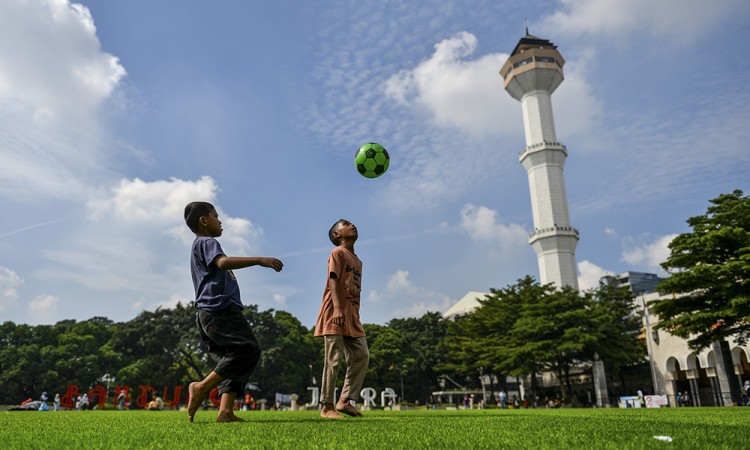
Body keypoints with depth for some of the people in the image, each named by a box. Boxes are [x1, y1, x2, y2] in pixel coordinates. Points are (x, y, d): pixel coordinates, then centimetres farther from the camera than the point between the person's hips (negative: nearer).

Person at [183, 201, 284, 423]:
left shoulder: (201, 246, 30)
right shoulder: (207, 242, -1)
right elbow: (223, 262, -23)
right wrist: (260, 260, -30)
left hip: (208, 315, 10)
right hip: (221, 310, -10)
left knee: (232, 360, 4)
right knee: (249, 349, -17)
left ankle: (225, 410, -8)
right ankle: (203, 386, -16)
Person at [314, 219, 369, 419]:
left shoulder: (357, 261, 21)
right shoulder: (338, 253, -2)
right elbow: (333, 280, -14)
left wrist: (357, 318, 17)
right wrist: (337, 308, -26)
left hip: (352, 316, 8)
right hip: (336, 314, -8)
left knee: (362, 355, 1)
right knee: (333, 360, -6)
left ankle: (345, 400, 7)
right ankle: (327, 406, 2)